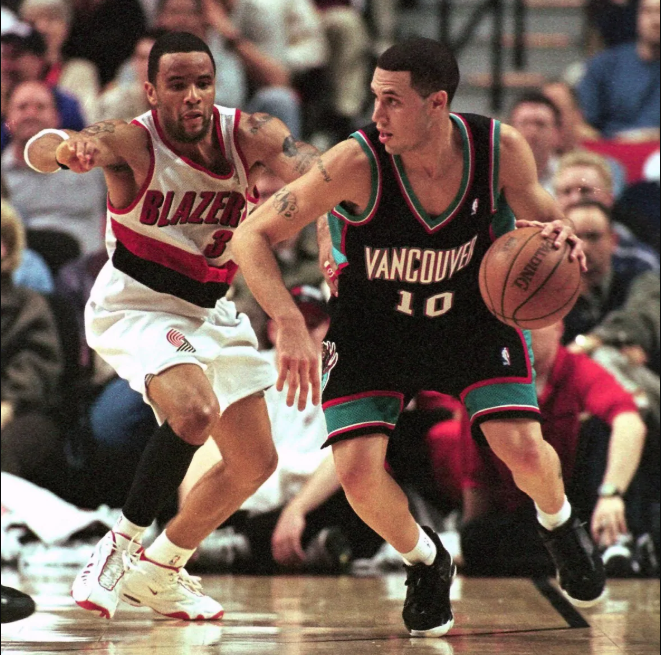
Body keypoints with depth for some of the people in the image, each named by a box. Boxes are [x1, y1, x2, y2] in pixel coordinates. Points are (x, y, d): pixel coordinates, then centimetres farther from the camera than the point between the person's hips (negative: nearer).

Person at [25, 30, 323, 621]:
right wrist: (63, 147, -65)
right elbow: (38, 151, -40)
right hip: (134, 305, -6)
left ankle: (158, 572, 27)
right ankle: (122, 545, -14)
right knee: (194, 412, -32)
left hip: (210, 311, 6)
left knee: (255, 462, 10)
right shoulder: (133, 142, -23)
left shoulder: (247, 135, -14)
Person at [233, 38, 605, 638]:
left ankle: (559, 524, 23)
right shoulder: (357, 163, -30)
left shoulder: (501, 149, -23)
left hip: (473, 313, 1)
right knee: (358, 473, -17)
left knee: (523, 450, -16)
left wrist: (559, 234, -29)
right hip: (372, 328, -1)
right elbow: (252, 236, -27)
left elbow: (539, 213, -3)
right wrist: (291, 328, -40)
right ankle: (425, 561, 17)